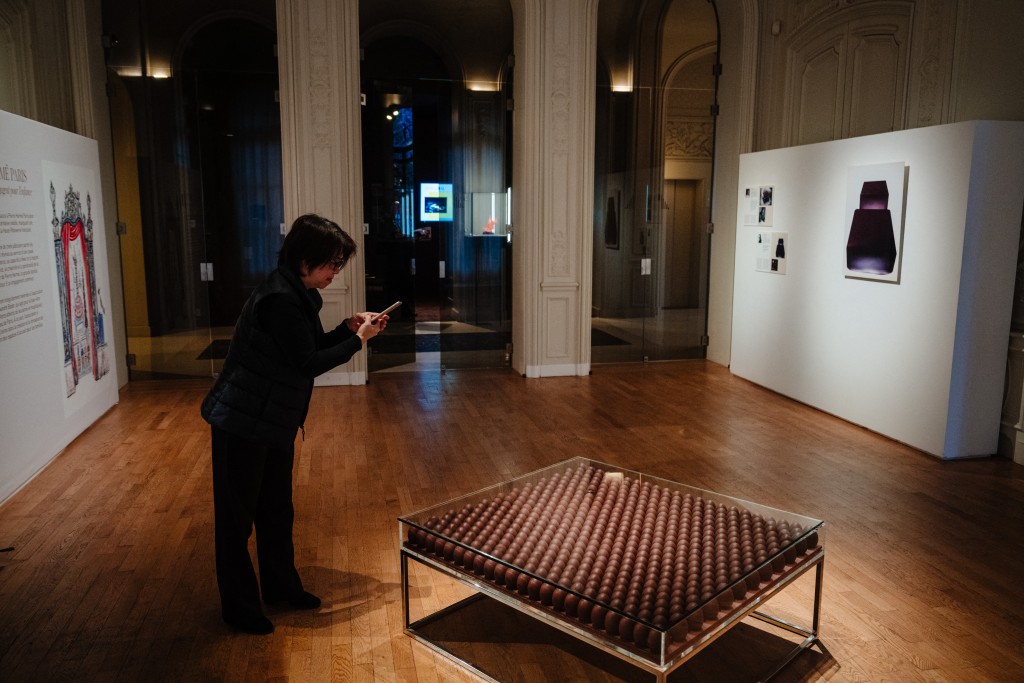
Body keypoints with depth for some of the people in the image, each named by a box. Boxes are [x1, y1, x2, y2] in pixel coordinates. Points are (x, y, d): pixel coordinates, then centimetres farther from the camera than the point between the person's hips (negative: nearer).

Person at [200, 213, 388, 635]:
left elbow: (310, 346, 13)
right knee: (237, 516, 7)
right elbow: (308, 363, -22)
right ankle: (239, 607, 21)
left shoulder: (296, 294, 5)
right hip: (243, 422, -10)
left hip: (273, 422, 10)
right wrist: (358, 340, -13)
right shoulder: (280, 300, -24)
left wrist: (348, 328, 1)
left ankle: (280, 587, 35)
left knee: (277, 511, 20)